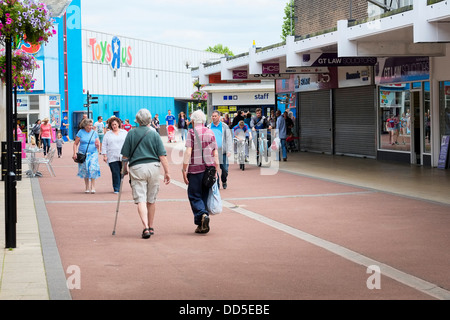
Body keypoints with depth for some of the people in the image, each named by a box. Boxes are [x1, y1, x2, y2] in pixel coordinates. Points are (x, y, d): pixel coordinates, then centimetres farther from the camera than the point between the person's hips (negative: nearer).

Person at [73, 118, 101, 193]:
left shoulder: (94, 133, 5)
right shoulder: (81, 132, 1)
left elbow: (98, 143, 8)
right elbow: (75, 144, 5)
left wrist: (98, 145, -16)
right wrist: (74, 153, -5)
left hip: (93, 154, 0)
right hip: (83, 154, 0)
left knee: (93, 169, -17)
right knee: (85, 170, 2)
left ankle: (93, 187, -11)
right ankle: (87, 187, 16)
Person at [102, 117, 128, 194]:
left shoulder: (124, 132, 11)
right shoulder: (107, 134, 9)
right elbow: (104, 146, 8)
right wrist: (104, 155, -1)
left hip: (123, 157, 1)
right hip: (112, 158, -1)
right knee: (115, 173, -4)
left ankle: (120, 187, 13)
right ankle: (116, 189, 1)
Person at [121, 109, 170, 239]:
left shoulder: (131, 134, 1)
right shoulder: (154, 134, 1)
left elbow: (125, 155, 4)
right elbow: (162, 155, -3)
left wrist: (125, 167, 20)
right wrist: (167, 172, 1)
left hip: (136, 168, -1)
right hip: (153, 166, 1)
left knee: (141, 199, -4)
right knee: (151, 200, 14)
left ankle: (146, 228, -19)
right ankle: (150, 227, 25)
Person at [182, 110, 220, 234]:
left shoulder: (192, 132, -5)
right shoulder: (211, 133, 8)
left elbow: (188, 152, -11)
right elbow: (215, 153, 8)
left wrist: (184, 170, -9)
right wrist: (216, 170, 13)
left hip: (195, 169, -4)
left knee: (194, 196, 4)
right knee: (205, 196, 11)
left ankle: (202, 215, -20)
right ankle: (203, 225, 12)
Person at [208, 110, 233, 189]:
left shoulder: (224, 126, 5)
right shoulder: (209, 127, 8)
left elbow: (229, 139, 5)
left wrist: (229, 150, -4)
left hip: (222, 152, -1)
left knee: (225, 169, -3)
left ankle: (224, 181, 23)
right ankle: (216, 185, 9)